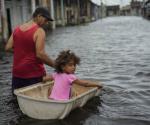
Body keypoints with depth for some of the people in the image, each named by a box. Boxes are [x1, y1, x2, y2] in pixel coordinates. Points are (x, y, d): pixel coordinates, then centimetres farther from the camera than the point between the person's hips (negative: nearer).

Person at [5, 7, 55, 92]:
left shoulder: (17, 29, 6)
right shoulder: (39, 31, -14)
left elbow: (8, 48, 6)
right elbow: (40, 54, -20)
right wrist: (55, 65, -11)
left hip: (17, 74, 6)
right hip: (34, 74, -6)